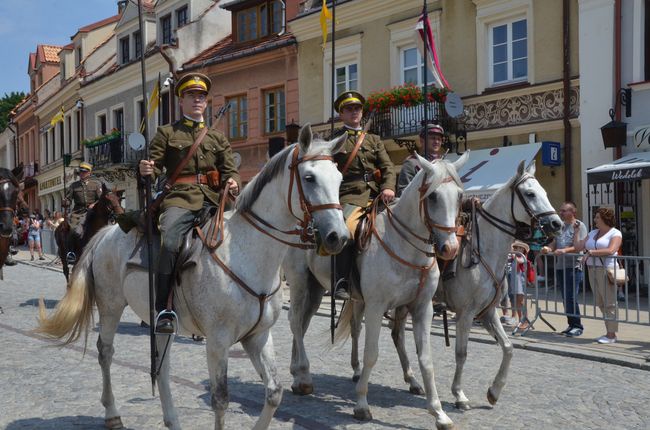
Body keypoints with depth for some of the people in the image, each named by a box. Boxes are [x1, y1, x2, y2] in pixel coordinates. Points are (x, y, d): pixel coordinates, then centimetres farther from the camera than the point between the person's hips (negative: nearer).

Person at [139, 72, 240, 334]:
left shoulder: (217, 138, 25)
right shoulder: (166, 133, 17)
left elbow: (230, 170, 17)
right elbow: (155, 168, 9)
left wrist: (232, 183, -7)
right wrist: (146, 171, -15)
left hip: (213, 200, 3)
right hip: (180, 200, -3)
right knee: (169, 243, -30)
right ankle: (164, 310, -25)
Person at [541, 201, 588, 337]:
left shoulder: (579, 226, -5)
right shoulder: (560, 226, 18)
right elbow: (555, 243, 18)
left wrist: (565, 250, -28)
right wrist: (549, 248, -5)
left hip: (573, 267, -7)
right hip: (560, 267, 7)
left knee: (571, 297, -8)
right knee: (566, 297, 10)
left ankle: (577, 326, 0)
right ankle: (571, 324, 18)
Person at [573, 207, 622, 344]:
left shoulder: (615, 233, -2)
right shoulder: (592, 233, 19)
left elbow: (610, 250, -18)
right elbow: (578, 247, 17)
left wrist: (590, 252, -17)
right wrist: (576, 232, 11)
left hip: (606, 270, -7)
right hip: (592, 270, 7)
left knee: (609, 303, -6)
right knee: (600, 303, 7)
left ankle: (611, 335, -2)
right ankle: (609, 332, 13)